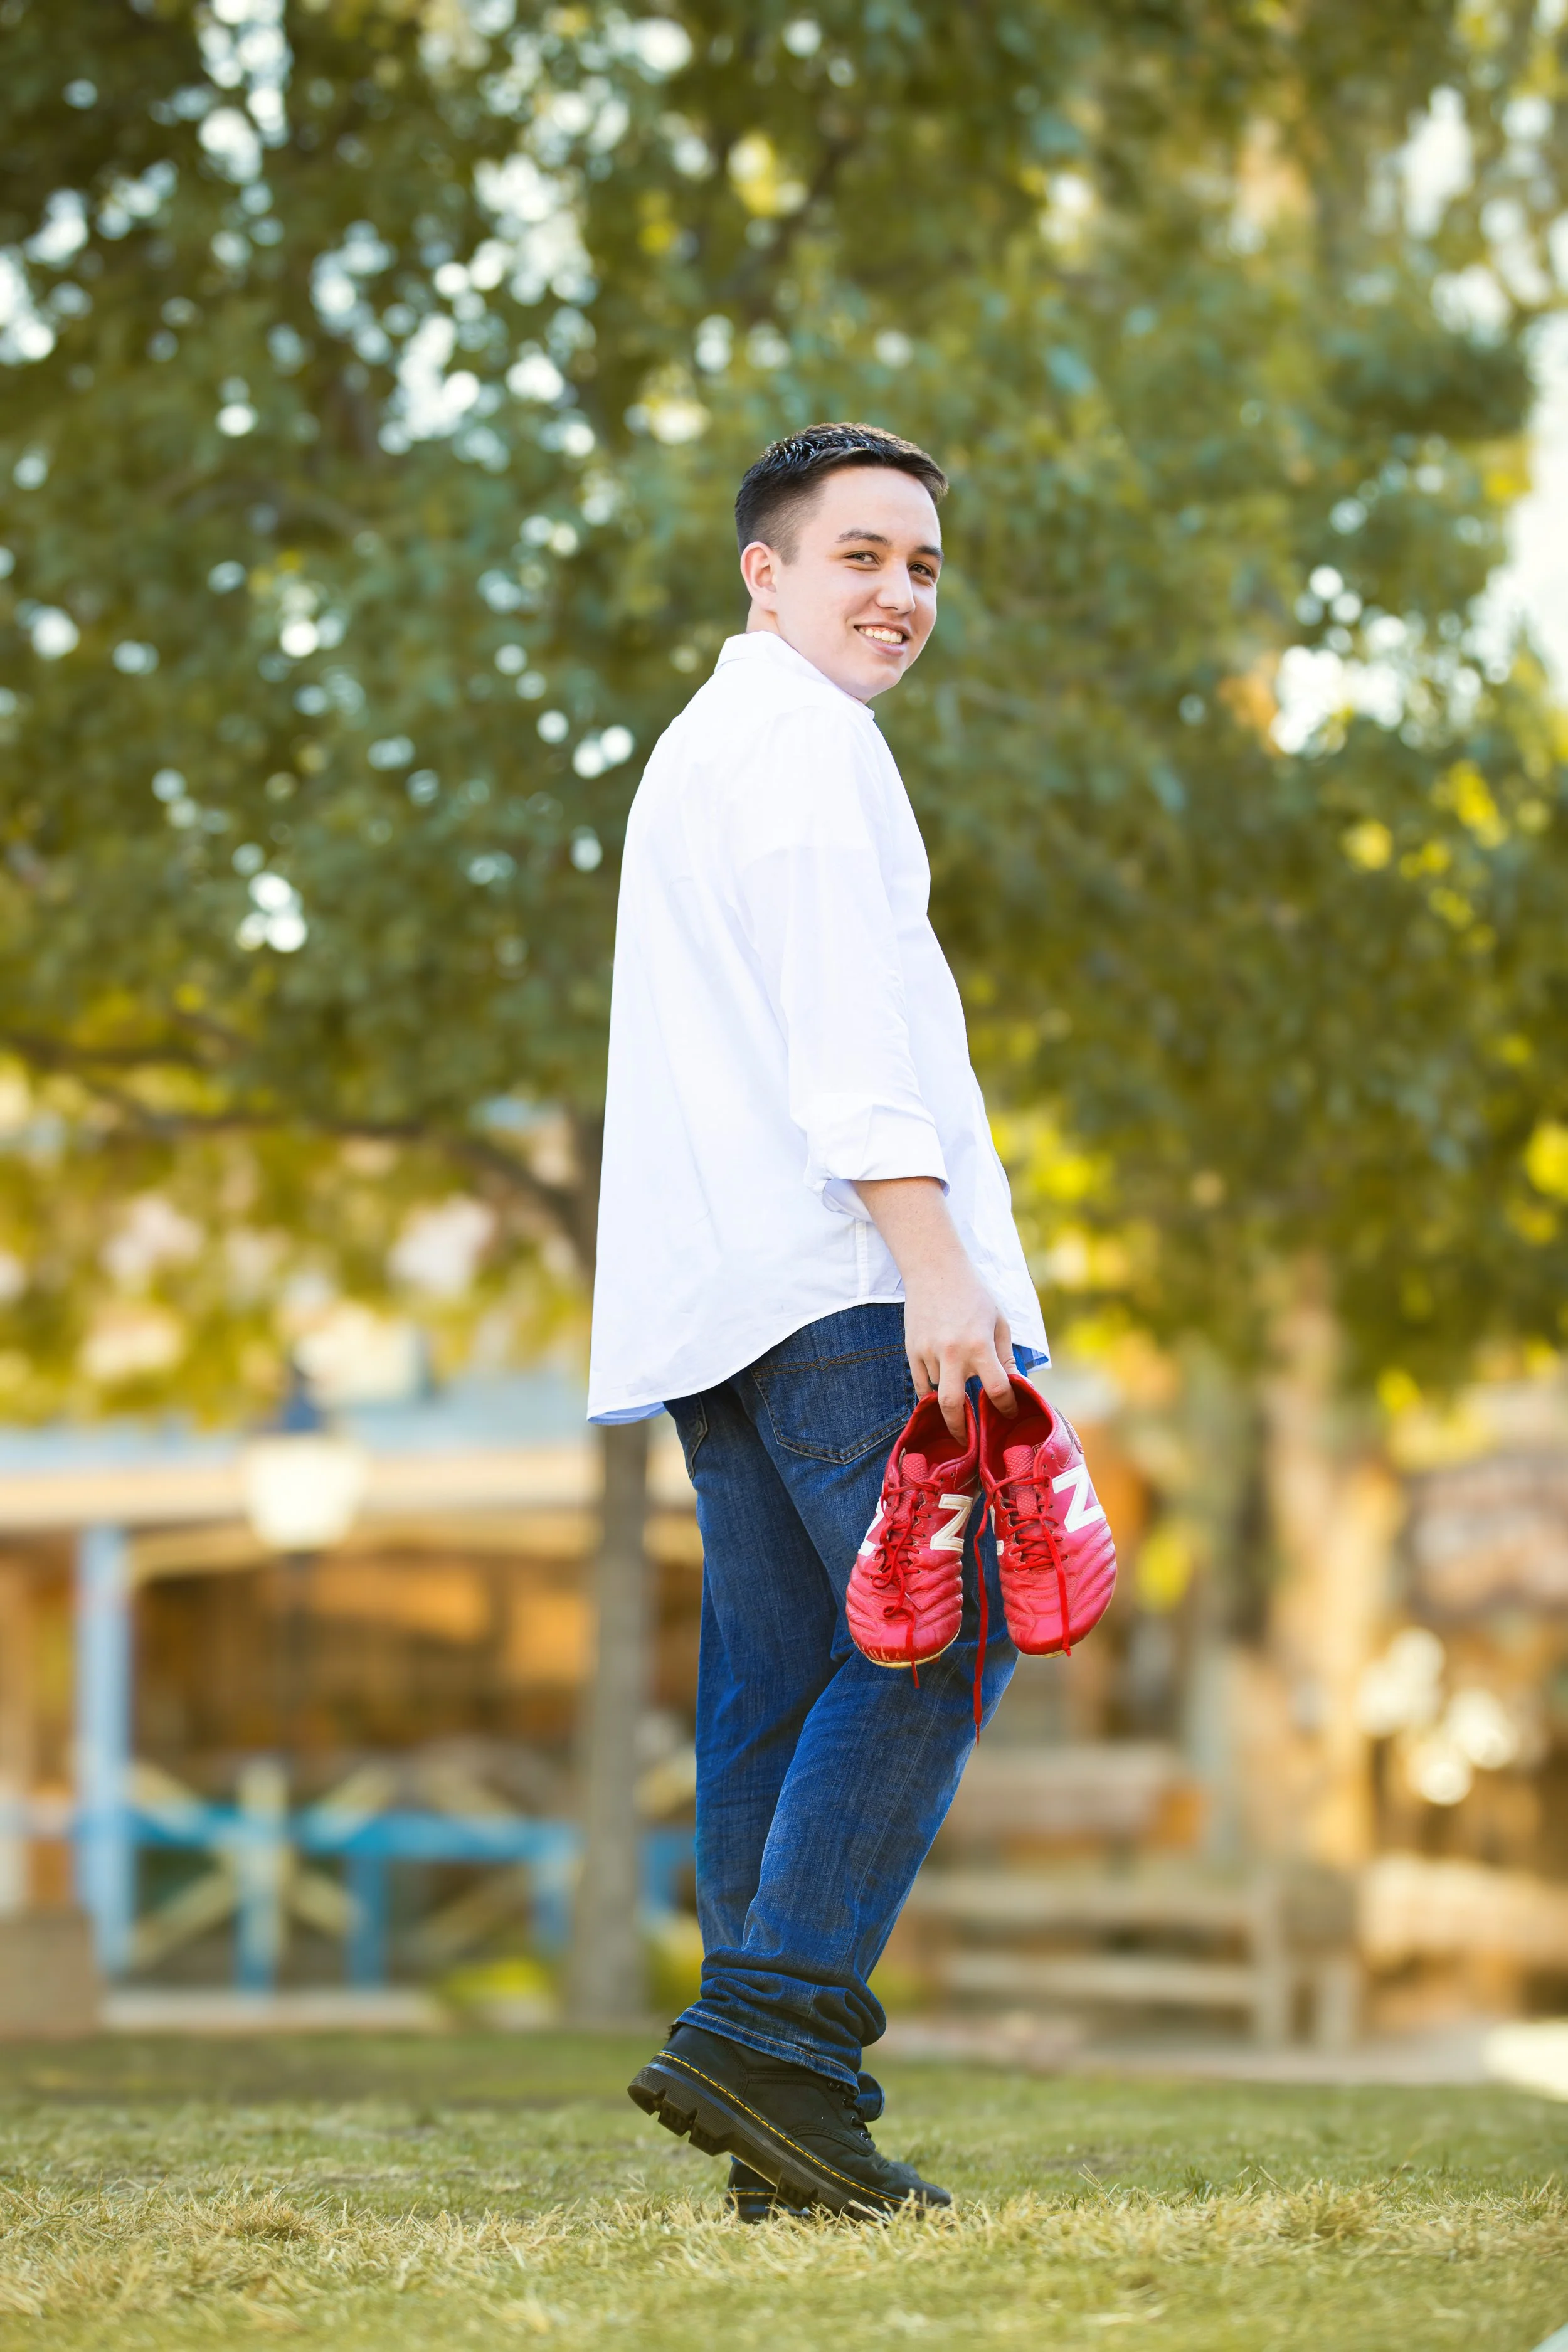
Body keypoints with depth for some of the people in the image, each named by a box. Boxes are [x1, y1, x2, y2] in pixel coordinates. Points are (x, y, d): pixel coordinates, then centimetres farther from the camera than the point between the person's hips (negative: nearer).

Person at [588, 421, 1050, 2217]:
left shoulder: (695, 752, 29)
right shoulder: (802, 739, -3)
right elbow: (843, 1022, -15)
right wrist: (932, 1263, -22)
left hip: (710, 1298, 10)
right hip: (836, 1272, -10)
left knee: (777, 1679, 4)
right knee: (938, 1636, -13)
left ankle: (786, 2128, 1)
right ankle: (775, 2029, -22)